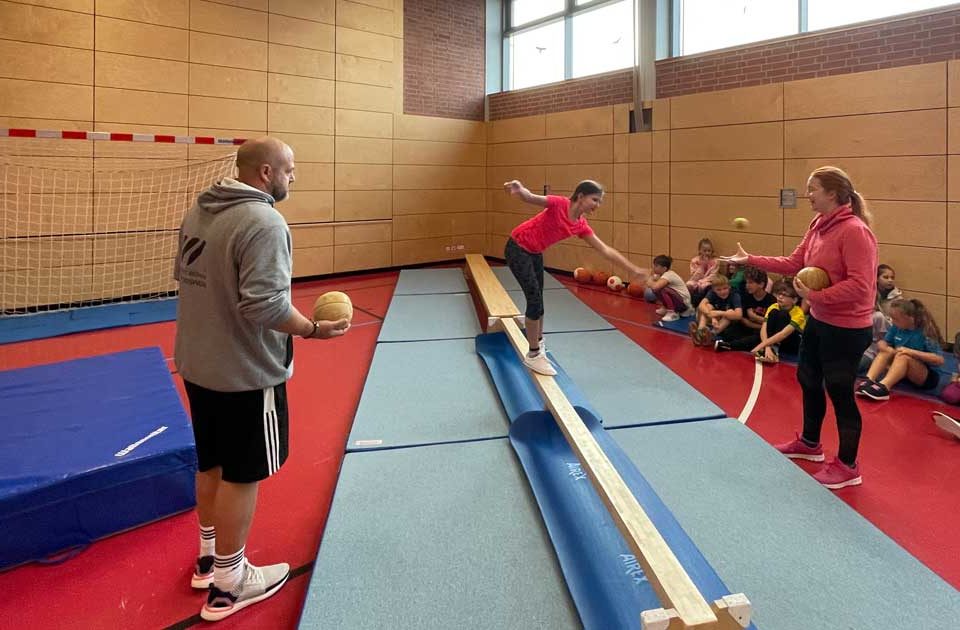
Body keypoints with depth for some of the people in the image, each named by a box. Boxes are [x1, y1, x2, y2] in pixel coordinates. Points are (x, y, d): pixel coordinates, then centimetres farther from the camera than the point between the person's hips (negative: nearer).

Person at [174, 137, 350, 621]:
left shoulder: (198, 212, 6)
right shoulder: (264, 222, -22)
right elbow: (266, 305, -29)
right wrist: (312, 329, -15)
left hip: (198, 364, 9)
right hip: (246, 373, -9)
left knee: (211, 464, 22)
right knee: (242, 475, 6)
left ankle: (209, 558, 39)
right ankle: (228, 584, 20)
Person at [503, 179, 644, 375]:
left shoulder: (581, 226, -4)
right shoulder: (559, 204, -23)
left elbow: (605, 250, 2)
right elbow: (532, 198, -38)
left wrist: (634, 269, 3)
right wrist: (519, 189, -61)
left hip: (535, 254, 8)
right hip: (517, 249, -8)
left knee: (537, 301, 15)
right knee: (535, 299, -10)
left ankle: (538, 346, 34)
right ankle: (533, 355, 2)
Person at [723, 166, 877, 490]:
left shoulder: (854, 231, -24)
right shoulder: (817, 226, 4)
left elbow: (860, 285, -27)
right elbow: (794, 263, 9)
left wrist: (815, 295, -25)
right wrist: (751, 260, 5)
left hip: (846, 328, -10)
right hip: (818, 320, 10)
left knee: (840, 393, 2)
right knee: (808, 379, 22)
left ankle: (847, 466, 21)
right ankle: (809, 443, 44)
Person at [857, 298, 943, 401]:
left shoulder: (925, 332, -19)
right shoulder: (897, 327, -4)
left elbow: (940, 360, -24)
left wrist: (911, 352, -32)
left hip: (927, 377, -6)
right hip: (903, 372, 6)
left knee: (903, 356, -32)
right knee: (886, 350, -18)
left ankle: (883, 387, -51)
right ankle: (868, 381, -36)